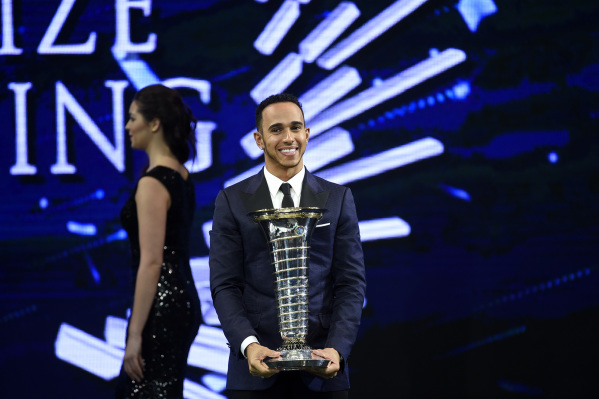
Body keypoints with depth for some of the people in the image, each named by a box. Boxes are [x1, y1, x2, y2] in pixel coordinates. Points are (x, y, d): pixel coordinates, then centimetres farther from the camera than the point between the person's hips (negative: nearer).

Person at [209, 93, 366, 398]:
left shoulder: (338, 199, 9)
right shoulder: (232, 201, 6)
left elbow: (351, 283, 4)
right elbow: (225, 286, 1)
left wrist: (337, 349, -11)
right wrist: (248, 345, -15)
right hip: (256, 368, -1)